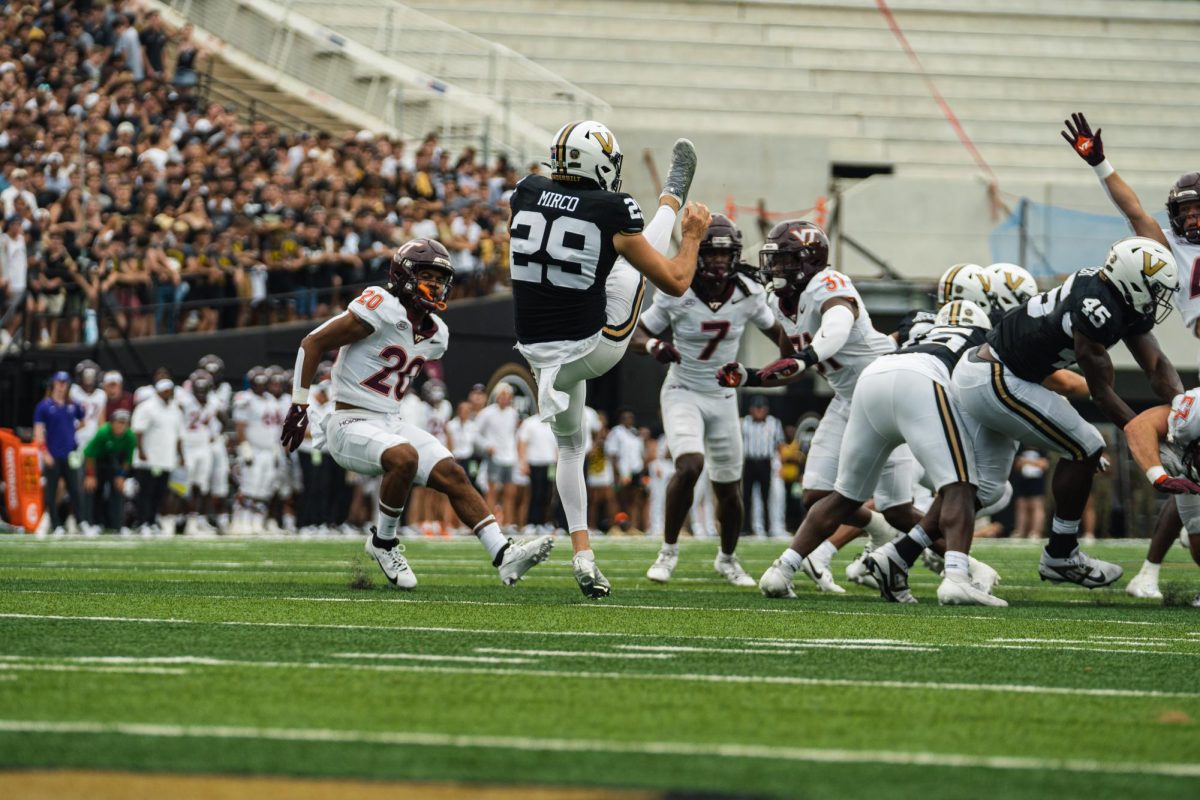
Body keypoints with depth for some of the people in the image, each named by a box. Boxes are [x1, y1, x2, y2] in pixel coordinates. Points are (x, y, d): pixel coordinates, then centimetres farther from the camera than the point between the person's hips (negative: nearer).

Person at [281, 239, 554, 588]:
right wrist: (298, 407, -11)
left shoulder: (435, 334, 9)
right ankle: (383, 543, -13)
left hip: (389, 424, 8)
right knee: (404, 457, -34)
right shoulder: (382, 311, -16)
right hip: (350, 425, -8)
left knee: (453, 476, -7)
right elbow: (312, 344, -12)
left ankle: (505, 556, -12)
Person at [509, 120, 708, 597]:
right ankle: (671, 200, 51)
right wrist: (693, 236, 12)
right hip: (596, 350, -4)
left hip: (542, 355, 4)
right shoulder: (613, 213, -16)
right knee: (640, 251, 18)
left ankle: (583, 557, 17)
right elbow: (675, 283, -7)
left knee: (570, 446, 26)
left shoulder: (525, 195, -5)